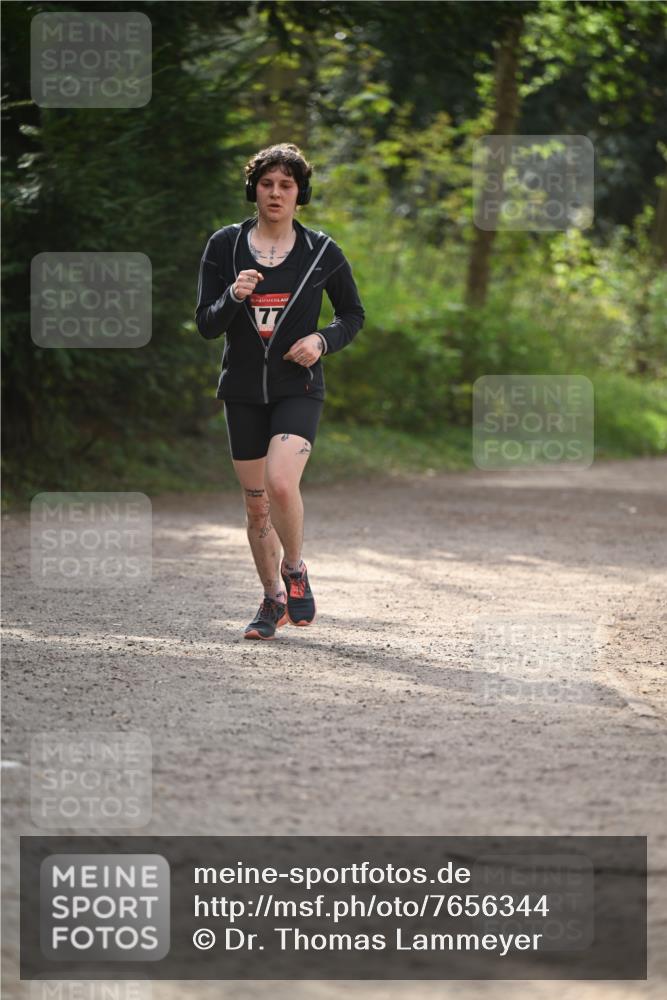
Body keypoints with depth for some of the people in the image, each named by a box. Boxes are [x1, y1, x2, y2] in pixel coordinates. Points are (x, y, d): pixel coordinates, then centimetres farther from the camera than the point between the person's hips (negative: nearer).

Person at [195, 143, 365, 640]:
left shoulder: (322, 252, -1)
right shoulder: (225, 246, 1)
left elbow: (353, 314, 11)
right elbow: (206, 324, 0)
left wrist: (322, 340, -9)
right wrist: (233, 297, -20)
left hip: (298, 388, -2)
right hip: (243, 390, 2)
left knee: (281, 483, -23)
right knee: (256, 503, 7)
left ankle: (294, 571, 3)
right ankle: (273, 600, 26)